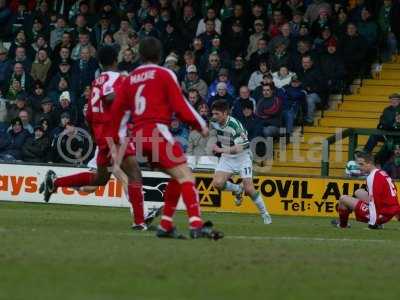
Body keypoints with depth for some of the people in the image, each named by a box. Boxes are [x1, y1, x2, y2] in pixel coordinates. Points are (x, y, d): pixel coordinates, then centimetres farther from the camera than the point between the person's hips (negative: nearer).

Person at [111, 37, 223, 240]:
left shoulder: (130, 79, 17)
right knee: (185, 176, -14)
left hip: (139, 136, 7)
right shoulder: (164, 75, 1)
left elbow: (117, 109, 17)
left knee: (177, 177, 18)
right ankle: (196, 225, -31)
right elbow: (180, 106, -5)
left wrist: (116, 138, 26)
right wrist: (201, 125, 6)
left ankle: (166, 225, 13)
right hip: (158, 130, -7)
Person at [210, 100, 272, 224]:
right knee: (217, 183, -16)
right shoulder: (214, 123, -7)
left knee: (249, 189, -12)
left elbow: (238, 148, -34)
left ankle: (265, 214, 9)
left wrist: (221, 150, -40)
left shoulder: (234, 125, -28)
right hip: (226, 157, 6)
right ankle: (237, 190, 15)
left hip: (242, 156, -6)